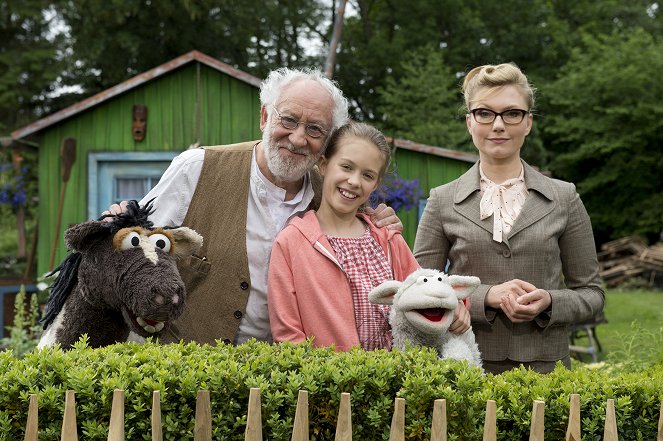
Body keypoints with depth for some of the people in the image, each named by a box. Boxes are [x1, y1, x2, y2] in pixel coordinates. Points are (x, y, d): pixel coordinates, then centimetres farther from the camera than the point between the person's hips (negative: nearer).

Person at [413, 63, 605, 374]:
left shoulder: (563, 199, 5)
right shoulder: (443, 202, 4)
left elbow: (591, 295, 9)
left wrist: (549, 301, -12)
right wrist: (487, 296, -14)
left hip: (545, 367, 1)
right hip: (466, 369, 0)